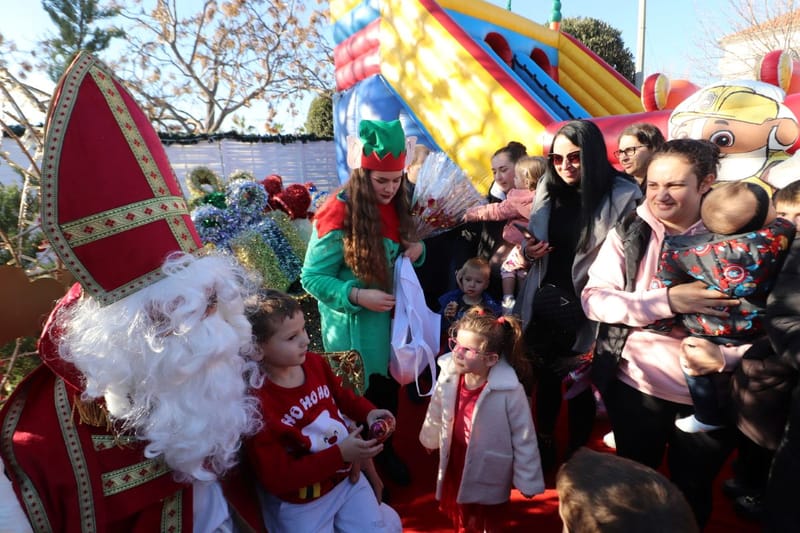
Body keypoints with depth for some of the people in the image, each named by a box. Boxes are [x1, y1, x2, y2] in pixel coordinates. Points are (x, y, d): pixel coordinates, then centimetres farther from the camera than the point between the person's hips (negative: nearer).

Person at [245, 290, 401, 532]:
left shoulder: (315, 362, -10)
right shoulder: (256, 402, -30)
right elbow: (277, 479, -25)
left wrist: (368, 412, -9)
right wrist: (340, 455, -29)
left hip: (346, 477, 5)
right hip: (300, 503, -5)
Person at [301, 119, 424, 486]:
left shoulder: (393, 207, 0)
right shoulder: (338, 215, -21)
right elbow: (311, 278, -18)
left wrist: (416, 249, -8)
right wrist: (357, 296, -31)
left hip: (391, 321, 6)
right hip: (353, 328, -6)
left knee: (389, 389, 20)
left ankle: (385, 451, 45)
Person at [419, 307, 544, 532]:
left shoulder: (510, 390, -32)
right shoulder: (449, 373, -20)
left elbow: (524, 438, -19)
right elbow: (437, 410, 0)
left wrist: (527, 480, -10)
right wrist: (430, 438, 16)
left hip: (490, 471, -4)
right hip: (456, 464, 4)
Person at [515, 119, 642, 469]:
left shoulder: (623, 194, -13)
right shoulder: (548, 188, 4)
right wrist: (528, 251, -6)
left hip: (587, 308, -4)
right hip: (545, 302, 4)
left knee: (580, 383, 13)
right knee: (546, 376, 18)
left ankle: (576, 454, 38)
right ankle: (544, 444, 41)